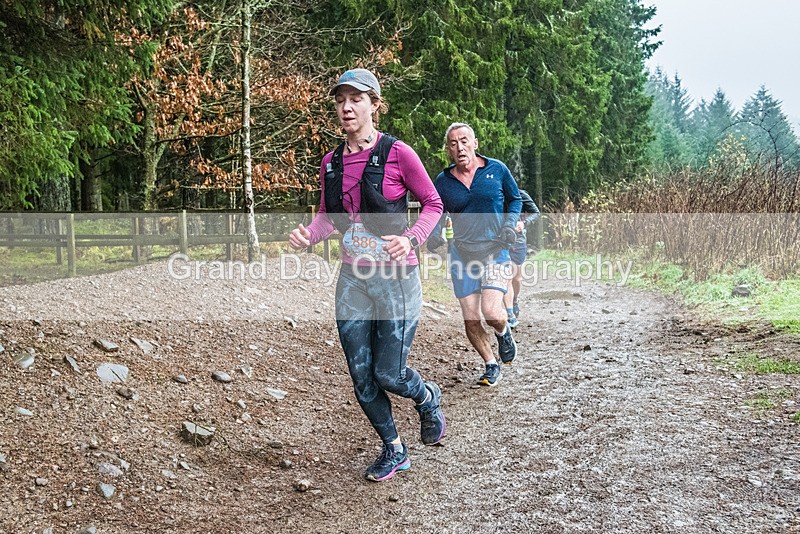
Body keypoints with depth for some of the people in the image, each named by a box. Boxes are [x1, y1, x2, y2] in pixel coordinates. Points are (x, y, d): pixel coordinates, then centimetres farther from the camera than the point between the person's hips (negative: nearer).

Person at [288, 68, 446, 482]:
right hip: (352, 279, 5)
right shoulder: (331, 162, 6)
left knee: (389, 374, -4)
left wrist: (411, 238, -18)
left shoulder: (397, 153, -9)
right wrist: (306, 235, -7)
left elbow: (433, 203, -1)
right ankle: (393, 450, 29)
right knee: (361, 376, 7)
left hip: (396, 277, -5)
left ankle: (428, 399, 33)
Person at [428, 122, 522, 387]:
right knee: (471, 320, 2)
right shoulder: (443, 181, 2)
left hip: (495, 251, -2)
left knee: (491, 311, -18)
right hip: (461, 254, 2)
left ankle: (503, 332, 19)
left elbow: (515, 199, 13)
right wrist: (435, 235, -8)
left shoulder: (497, 169, -1)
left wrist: (510, 224, -4)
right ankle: (491, 365, 25)